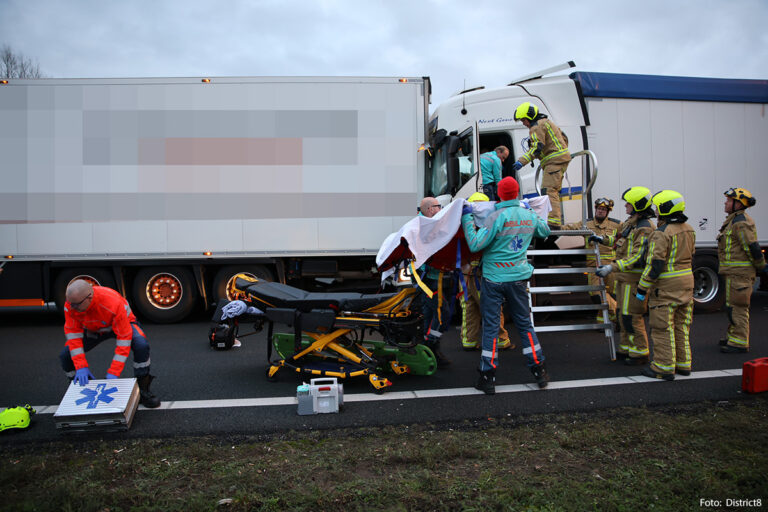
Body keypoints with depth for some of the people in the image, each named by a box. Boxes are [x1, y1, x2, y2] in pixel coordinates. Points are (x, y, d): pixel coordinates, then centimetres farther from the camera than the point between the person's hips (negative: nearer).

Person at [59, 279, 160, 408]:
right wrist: (81, 367, -29)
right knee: (66, 355, -15)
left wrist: (113, 374, -38)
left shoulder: (114, 303, -41)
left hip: (122, 324, -4)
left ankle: (142, 389, -12)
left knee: (141, 345, -32)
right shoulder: (70, 305, -28)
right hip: (93, 329, 4)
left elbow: (124, 339, -37)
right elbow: (73, 334, -21)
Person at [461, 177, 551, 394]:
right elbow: (545, 231, 24)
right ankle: (539, 371, 21)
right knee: (524, 323, 15)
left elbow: (475, 244, -19)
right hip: (519, 277, 5)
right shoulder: (529, 216, 3)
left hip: (494, 278, -4)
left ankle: (488, 378, 6)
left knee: (490, 326, 2)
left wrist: (467, 218, -11)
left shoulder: (497, 217, -15)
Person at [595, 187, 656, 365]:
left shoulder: (645, 228, -19)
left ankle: (640, 352, 5)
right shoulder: (631, 223, 13)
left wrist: (612, 267, -31)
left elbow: (637, 258, -26)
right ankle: (626, 348, 26)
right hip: (624, 276, 10)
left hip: (634, 278, -10)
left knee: (632, 316, -6)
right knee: (623, 313, 15)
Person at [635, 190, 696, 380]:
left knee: (663, 328, -1)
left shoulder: (661, 234, -18)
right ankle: (683, 363, 25)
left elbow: (655, 265, -20)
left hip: (666, 286, -9)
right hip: (686, 283, 9)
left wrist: (642, 288, -14)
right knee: (681, 326, 17)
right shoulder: (688, 229, 9)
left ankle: (664, 367, 5)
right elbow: (690, 257, 17)